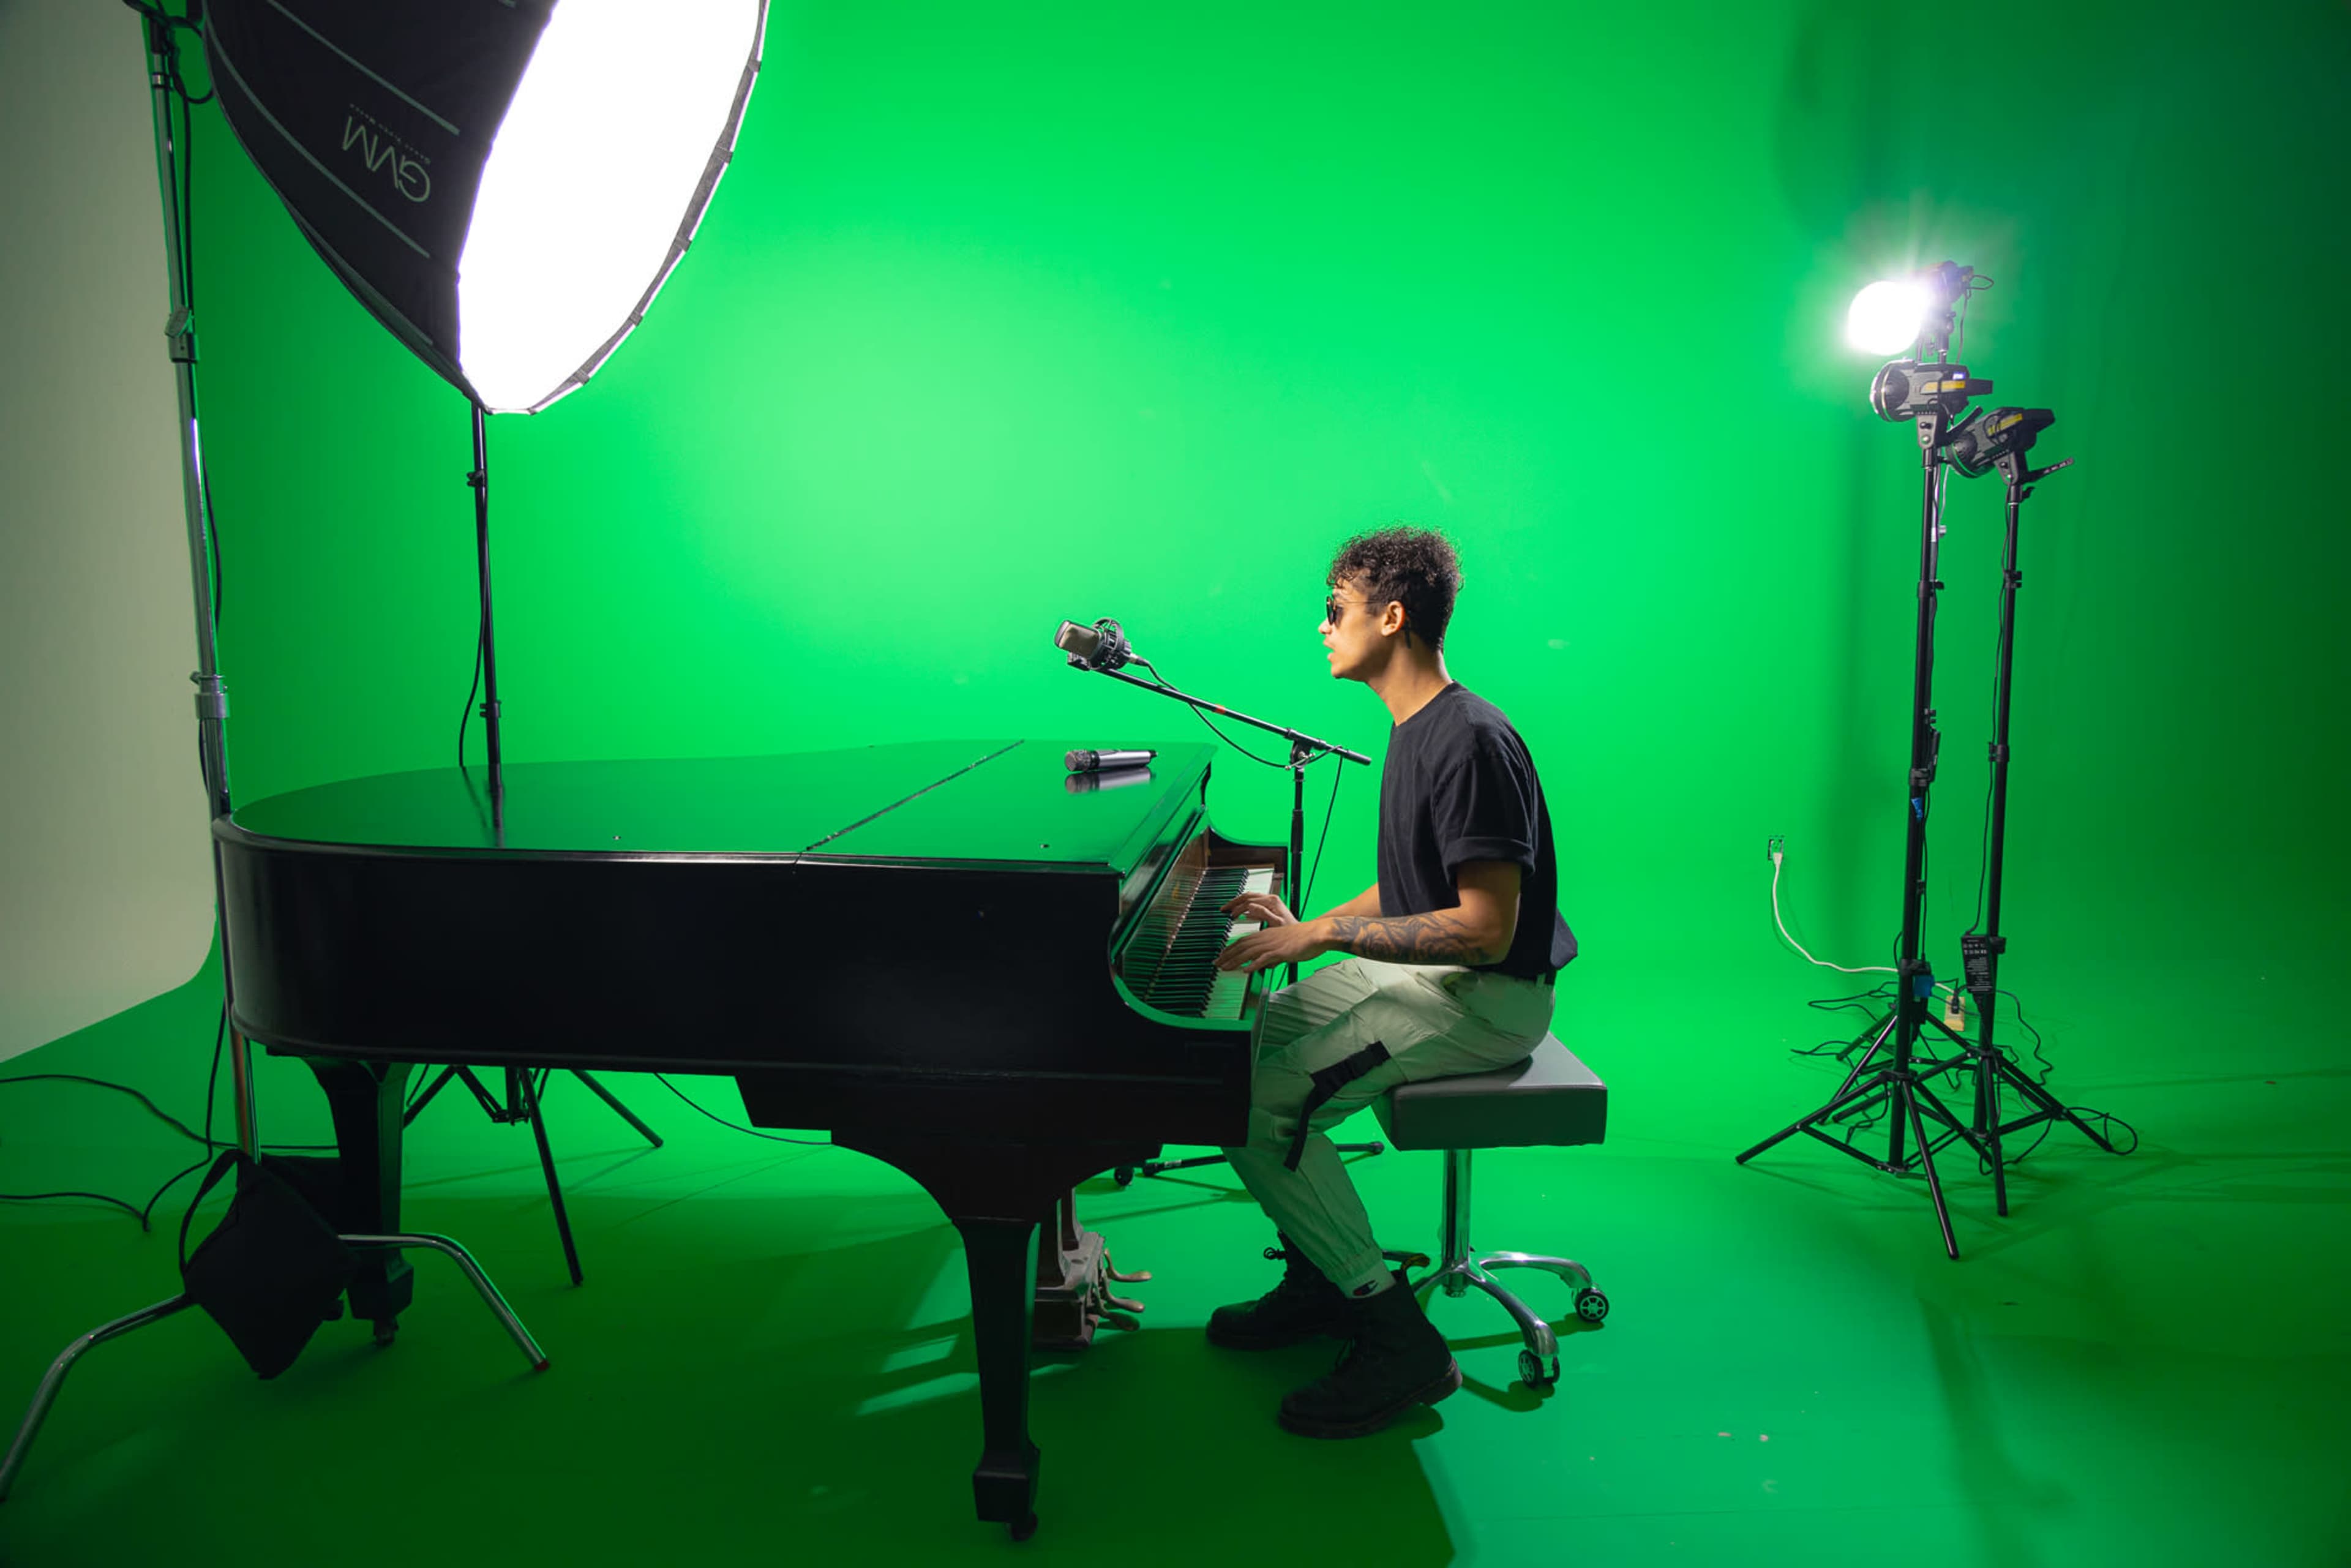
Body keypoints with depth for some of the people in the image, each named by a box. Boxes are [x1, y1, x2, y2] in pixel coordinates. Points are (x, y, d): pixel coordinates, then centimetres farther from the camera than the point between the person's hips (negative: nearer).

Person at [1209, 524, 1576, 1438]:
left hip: (1485, 998, -10)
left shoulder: (1469, 743, -23)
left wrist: (1324, 935, -24)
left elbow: (1487, 928, -27)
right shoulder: (1415, 728, 10)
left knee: (1258, 1112, -20)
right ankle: (1320, 1279, 15)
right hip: (1419, 972, 10)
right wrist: (1304, 925, 7)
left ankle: (1400, 1342, -9)